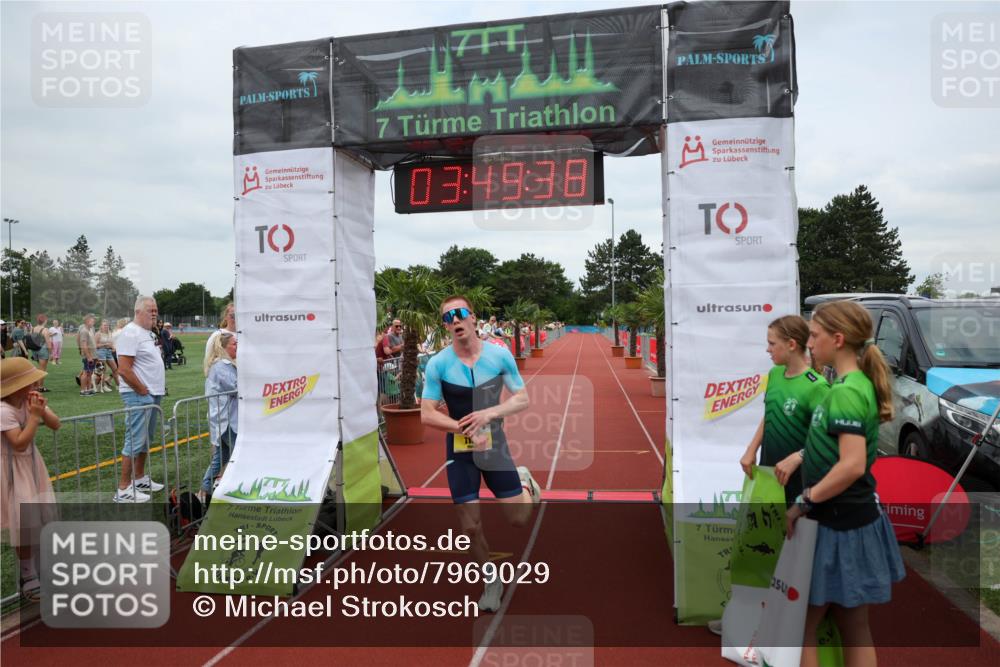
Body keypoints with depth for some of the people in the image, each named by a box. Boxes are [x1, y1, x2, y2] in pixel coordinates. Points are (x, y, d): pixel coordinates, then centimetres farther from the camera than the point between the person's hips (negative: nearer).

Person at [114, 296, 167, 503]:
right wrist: (143, 391, -15)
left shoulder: (149, 333, 14)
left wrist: (160, 386, 12)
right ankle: (124, 489, -2)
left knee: (146, 438, 17)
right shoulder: (131, 333, -15)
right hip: (138, 396, -10)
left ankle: (140, 478, 29)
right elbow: (124, 370, -22)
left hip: (153, 394, 10)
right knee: (135, 441, -7)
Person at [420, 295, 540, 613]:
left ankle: (523, 480, 39)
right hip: (460, 452, 0)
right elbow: (426, 414, -10)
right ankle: (491, 582, 27)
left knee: (519, 519, 5)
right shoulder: (437, 364, -11)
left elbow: (522, 399, -4)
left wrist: (489, 413, -20)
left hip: (495, 445, 1)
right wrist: (466, 429, -23)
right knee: (471, 527, 1)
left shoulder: (500, 355, -9)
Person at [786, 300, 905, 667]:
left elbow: (852, 465, -30)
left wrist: (803, 502, -21)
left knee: (801, 625, 4)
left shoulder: (846, 392, -22)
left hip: (839, 524, -9)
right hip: (852, 519, 9)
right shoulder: (857, 385, 7)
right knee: (854, 627, 19)